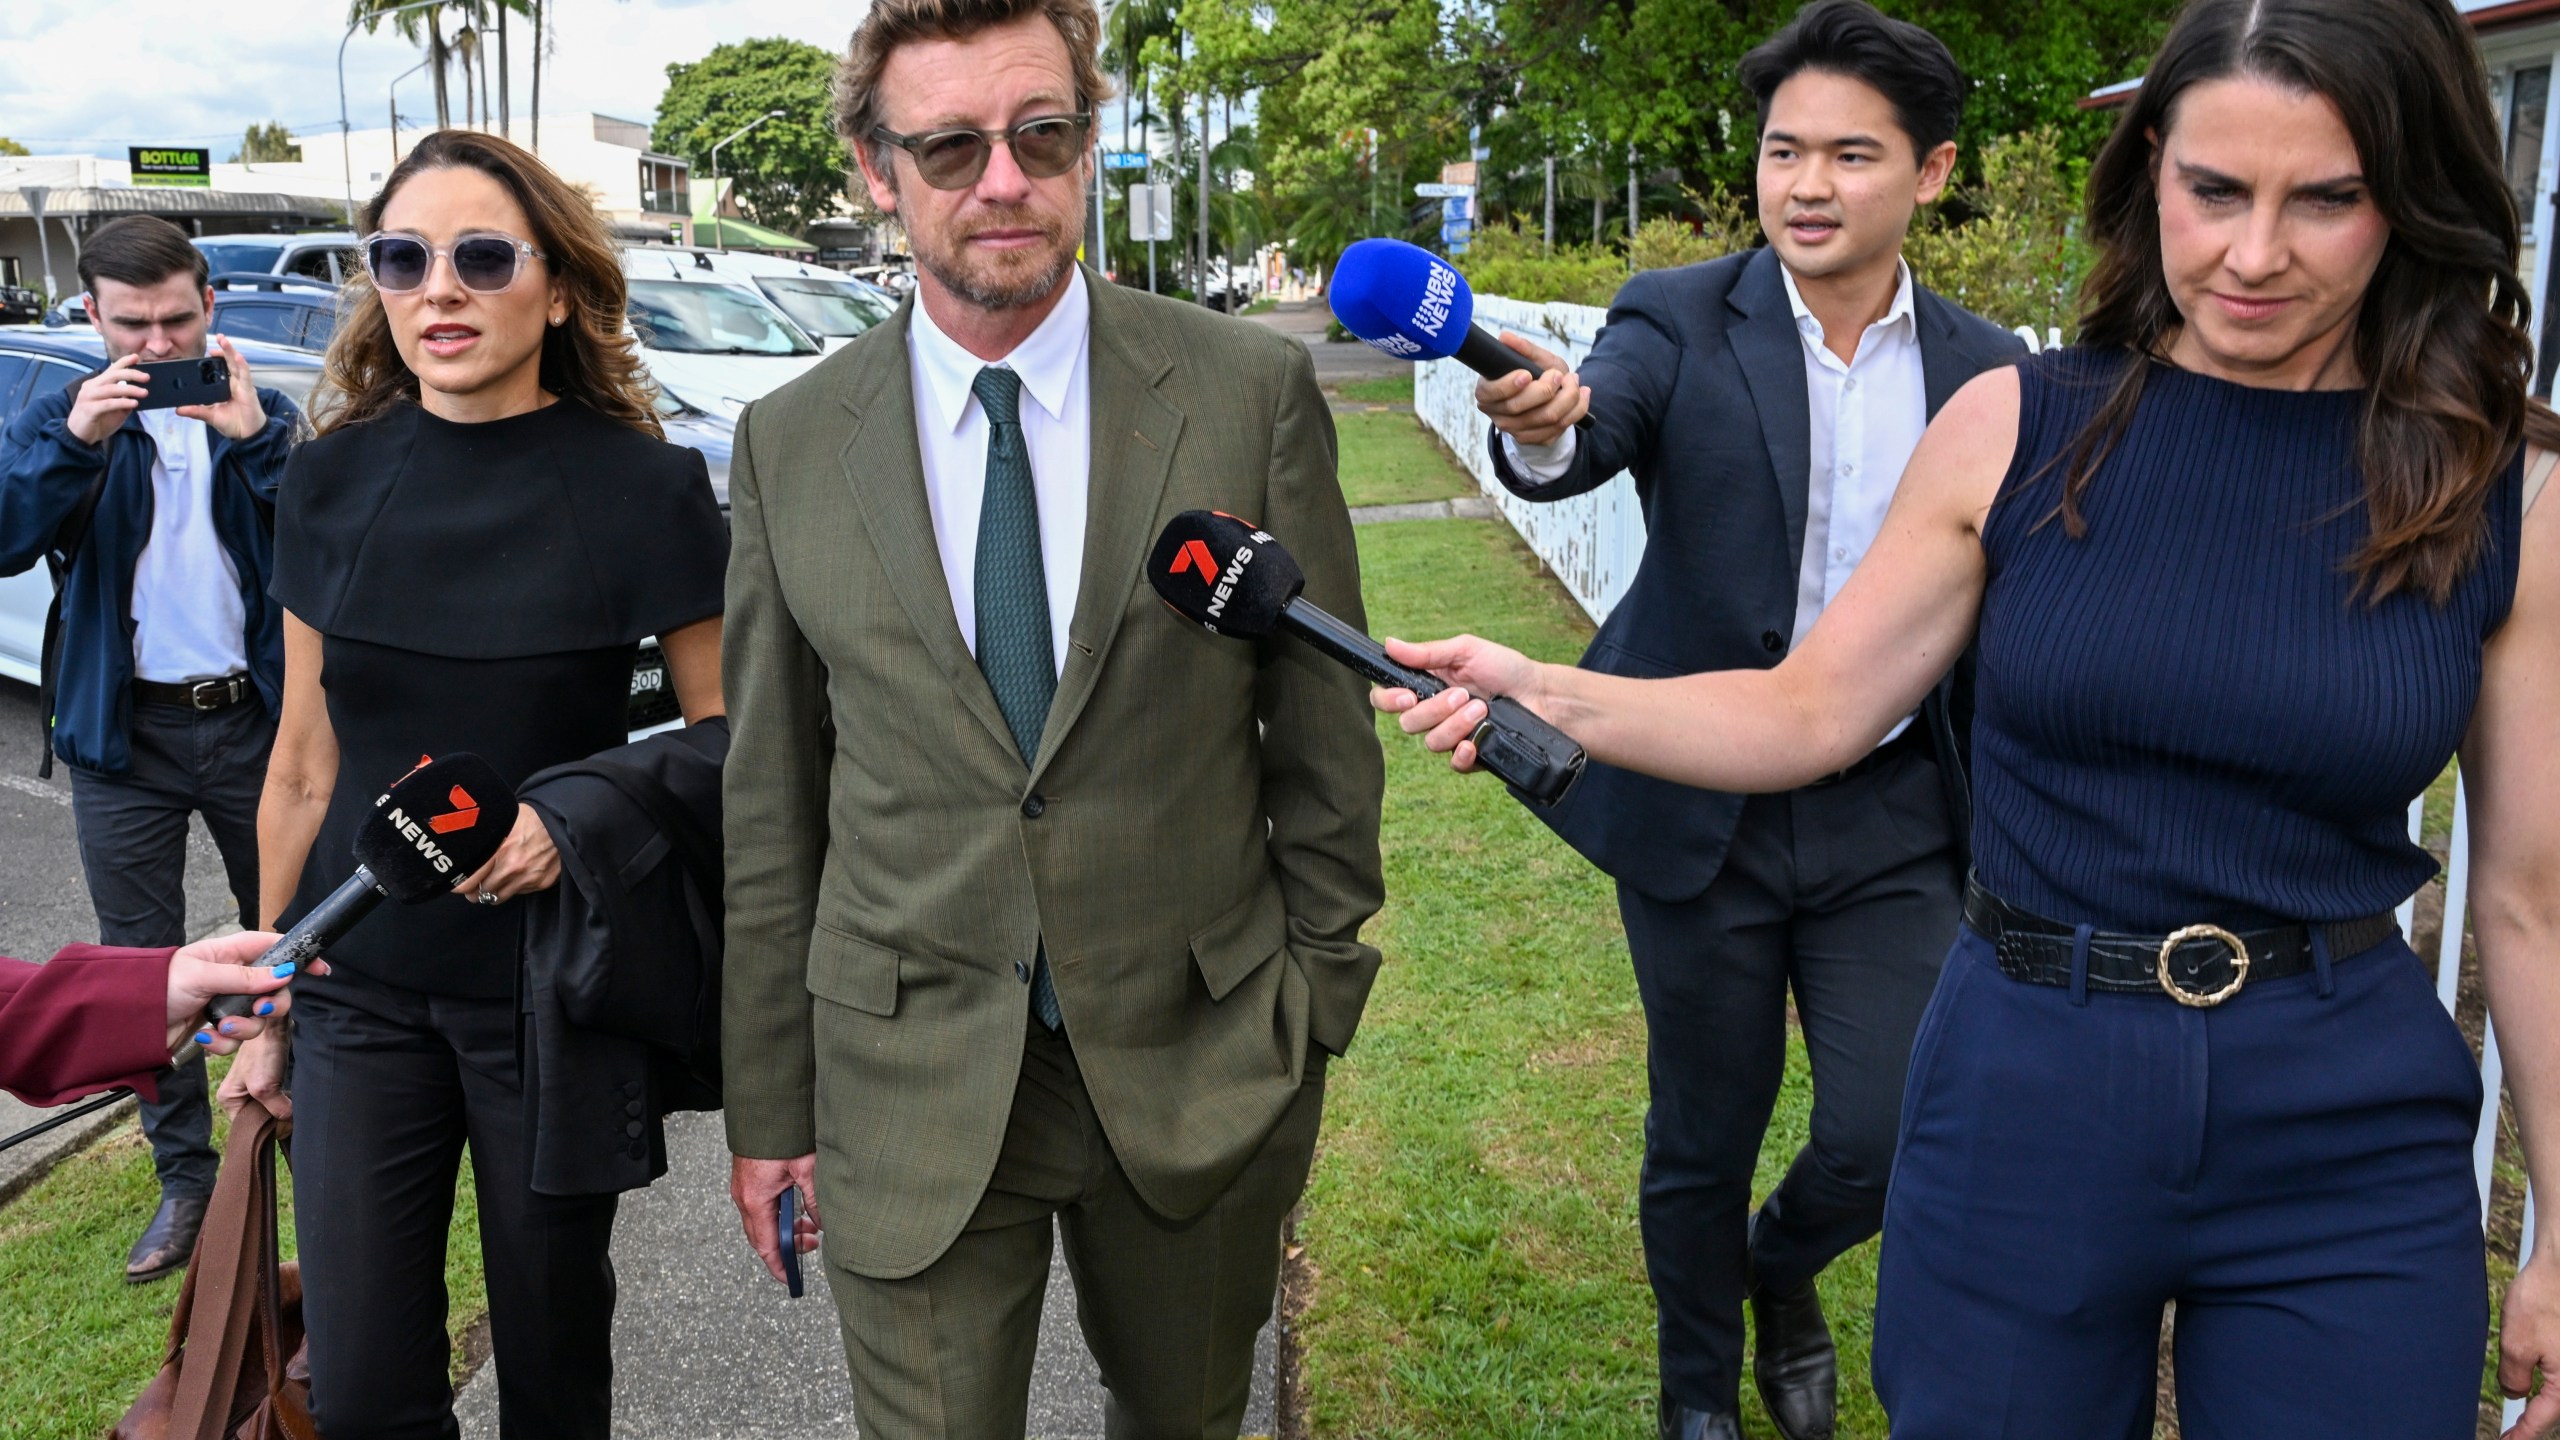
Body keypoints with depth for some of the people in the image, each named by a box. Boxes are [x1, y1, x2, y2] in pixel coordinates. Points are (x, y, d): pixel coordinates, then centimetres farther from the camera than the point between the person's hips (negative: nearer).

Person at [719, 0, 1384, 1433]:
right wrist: (768, 1109, 5)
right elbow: (771, 810, 2)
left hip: (1200, 1061, 0)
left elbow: (1326, 737, -1)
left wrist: (1313, 1008, 2)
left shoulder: (1253, 391, -7)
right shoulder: (791, 445, -3)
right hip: (911, 1092, 0)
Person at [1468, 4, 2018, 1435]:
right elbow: (1589, 441, -27)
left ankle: (1781, 1268, 40)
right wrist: (1540, 424, -51)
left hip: (1893, 818, 2)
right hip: (1704, 813, -2)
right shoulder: (1683, 322, -7)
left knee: (1896, 1137, 3)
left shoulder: (1987, 372, 1)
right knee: (1706, 1142, 12)